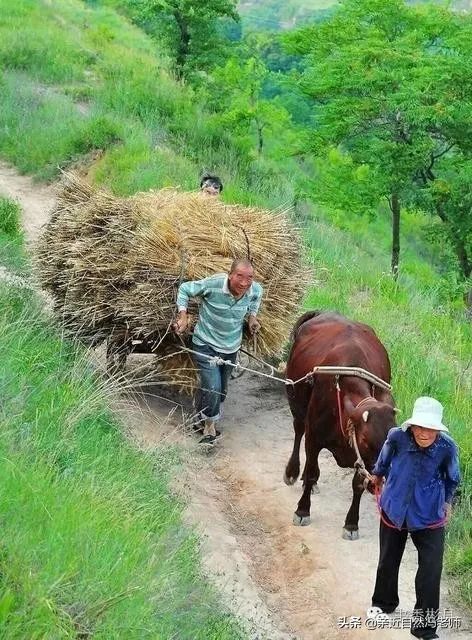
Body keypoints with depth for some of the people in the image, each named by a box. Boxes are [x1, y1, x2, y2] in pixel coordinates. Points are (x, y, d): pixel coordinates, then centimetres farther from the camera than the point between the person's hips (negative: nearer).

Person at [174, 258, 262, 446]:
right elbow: (185, 288, -13)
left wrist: (252, 316, -1)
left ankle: (206, 420, 44)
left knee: (221, 389, 20)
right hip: (206, 345, -5)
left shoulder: (256, 290, -15)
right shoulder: (213, 284, -28)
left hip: (231, 347, 5)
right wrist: (183, 316, -19)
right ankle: (210, 425, 8)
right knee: (212, 388, -16)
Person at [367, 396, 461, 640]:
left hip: (429, 516, -1)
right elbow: (383, 461, -1)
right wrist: (377, 477, 18)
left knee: (431, 569, -4)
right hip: (394, 510, 1)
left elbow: (452, 479, -3)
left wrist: (446, 503, 12)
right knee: (388, 561, 22)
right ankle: (383, 602, 50)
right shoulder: (397, 437, -25)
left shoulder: (447, 448, -25)